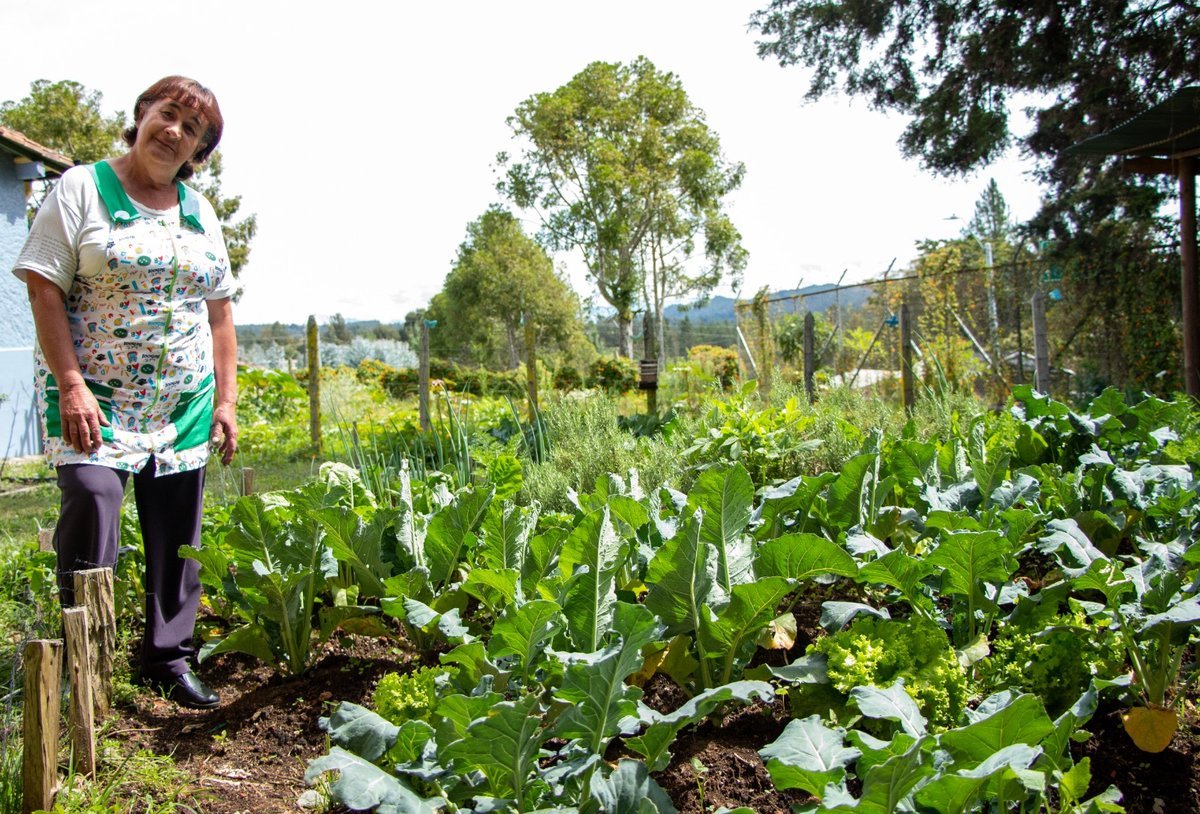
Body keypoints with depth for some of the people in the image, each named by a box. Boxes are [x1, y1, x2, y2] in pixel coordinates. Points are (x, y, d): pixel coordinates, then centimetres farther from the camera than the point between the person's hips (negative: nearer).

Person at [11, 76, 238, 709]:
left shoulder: (200, 211, 13)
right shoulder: (82, 188, 0)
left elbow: (219, 311, 14)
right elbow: (43, 287, -7)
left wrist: (226, 399, 7)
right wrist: (70, 385, -17)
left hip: (183, 403, 4)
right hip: (94, 395, -4)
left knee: (176, 531, 5)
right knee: (92, 496, -20)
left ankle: (168, 658, 19)